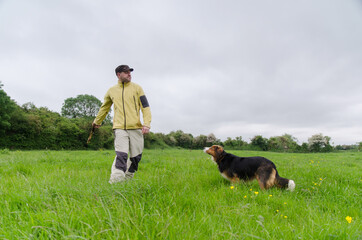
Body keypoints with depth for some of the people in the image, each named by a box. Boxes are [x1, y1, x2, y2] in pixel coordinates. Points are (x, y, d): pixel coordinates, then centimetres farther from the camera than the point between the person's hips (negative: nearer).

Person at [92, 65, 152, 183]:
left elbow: (145, 107, 1)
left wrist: (147, 124, -12)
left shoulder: (136, 88, 7)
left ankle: (128, 179, 25)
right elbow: (104, 107, 27)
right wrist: (97, 121, 37)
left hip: (136, 128, 0)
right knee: (121, 156, -15)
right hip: (119, 128, 0)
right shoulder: (111, 91, 12)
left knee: (136, 157, 5)